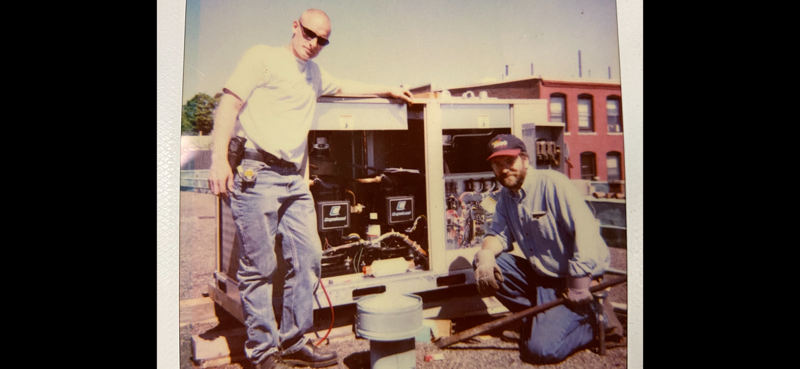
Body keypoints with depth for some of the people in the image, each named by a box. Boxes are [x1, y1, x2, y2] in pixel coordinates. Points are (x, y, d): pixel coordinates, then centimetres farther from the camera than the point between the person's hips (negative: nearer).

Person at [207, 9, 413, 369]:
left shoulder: (314, 74, 26)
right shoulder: (262, 57, 3)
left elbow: (344, 87, 45)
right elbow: (229, 103, -5)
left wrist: (389, 90, 46)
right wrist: (219, 157, -17)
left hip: (295, 179, 7)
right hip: (256, 173, -7)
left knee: (308, 258, 2)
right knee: (259, 266, -5)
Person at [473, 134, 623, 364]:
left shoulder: (552, 183, -17)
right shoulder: (506, 195, 8)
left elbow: (586, 230, -24)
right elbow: (499, 233, 3)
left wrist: (578, 284, -25)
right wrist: (486, 253, -21)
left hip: (572, 281, -7)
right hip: (539, 276, 8)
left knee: (542, 349, -19)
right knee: (484, 264, -10)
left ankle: (594, 318, 7)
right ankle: (538, 318, 2)